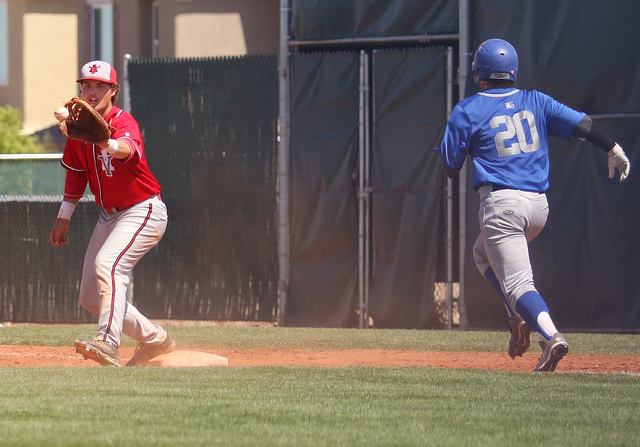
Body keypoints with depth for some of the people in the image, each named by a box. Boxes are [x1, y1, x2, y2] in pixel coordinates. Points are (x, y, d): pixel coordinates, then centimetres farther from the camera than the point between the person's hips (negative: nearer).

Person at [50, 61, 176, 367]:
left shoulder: (124, 122, -20)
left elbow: (129, 148, -46)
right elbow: (76, 174, 17)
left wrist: (108, 144, -67)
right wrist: (64, 217, 17)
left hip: (143, 212, -9)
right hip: (109, 215, 9)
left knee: (107, 264, -33)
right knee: (90, 297, 8)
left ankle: (107, 344, -43)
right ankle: (154, 340, 21)